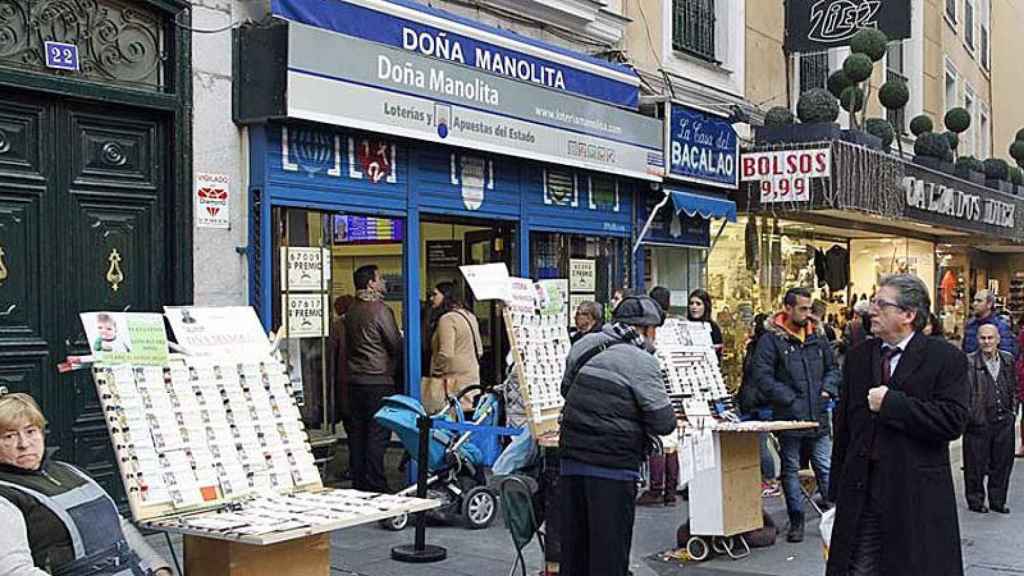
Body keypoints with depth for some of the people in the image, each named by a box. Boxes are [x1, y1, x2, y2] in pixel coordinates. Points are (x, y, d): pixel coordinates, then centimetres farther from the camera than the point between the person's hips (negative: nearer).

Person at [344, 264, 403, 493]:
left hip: (355, 379, 8)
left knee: (357, 431, 11)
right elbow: (396, 344, -9)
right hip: (379, 380, -8)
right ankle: (375, 483, -4)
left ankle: (358, 481, 17)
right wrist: (395, 366, 9)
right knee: (378, 431, -4)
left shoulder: (351, 311, 10)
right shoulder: (380, 310, -13)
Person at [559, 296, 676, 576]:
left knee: (573, 545, 16)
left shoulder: (584, 345, 8)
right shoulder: (641, 362, -11)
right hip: (613, 466, -6)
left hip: (571, 458, 6)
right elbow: (664, 424, -11)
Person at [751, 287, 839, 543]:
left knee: (825, 467, 5)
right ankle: (796, 521, 16)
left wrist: (827, 389, 4)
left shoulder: (817, 338, 11)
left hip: (818, 416, 4)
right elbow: (763, 377, -13)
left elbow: (832, 368, 23)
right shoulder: (771, 339, -6)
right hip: (788, 417, -4)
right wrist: (790, 399, -15)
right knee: (791, 469, 7)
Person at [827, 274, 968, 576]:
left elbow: (953, 421, -17)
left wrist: (891, 403, -18)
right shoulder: (858, 357, 10)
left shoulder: (946, 358, -4)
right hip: (861, 492, 4)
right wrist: (837, 490, 12)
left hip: (918, 498, -4)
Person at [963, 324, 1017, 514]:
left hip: (1004, 421, 5)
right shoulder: (969, 362, -10)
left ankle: (998, 500, 24)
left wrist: (1013, 410, 9)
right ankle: (975, 500, 18)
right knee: (976, 464, 4)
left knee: (1003, 462, 11)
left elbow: (1013, 389, 16)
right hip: (979, 422, -4)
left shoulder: (1008, 360, 8)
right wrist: (971, 416, -19)